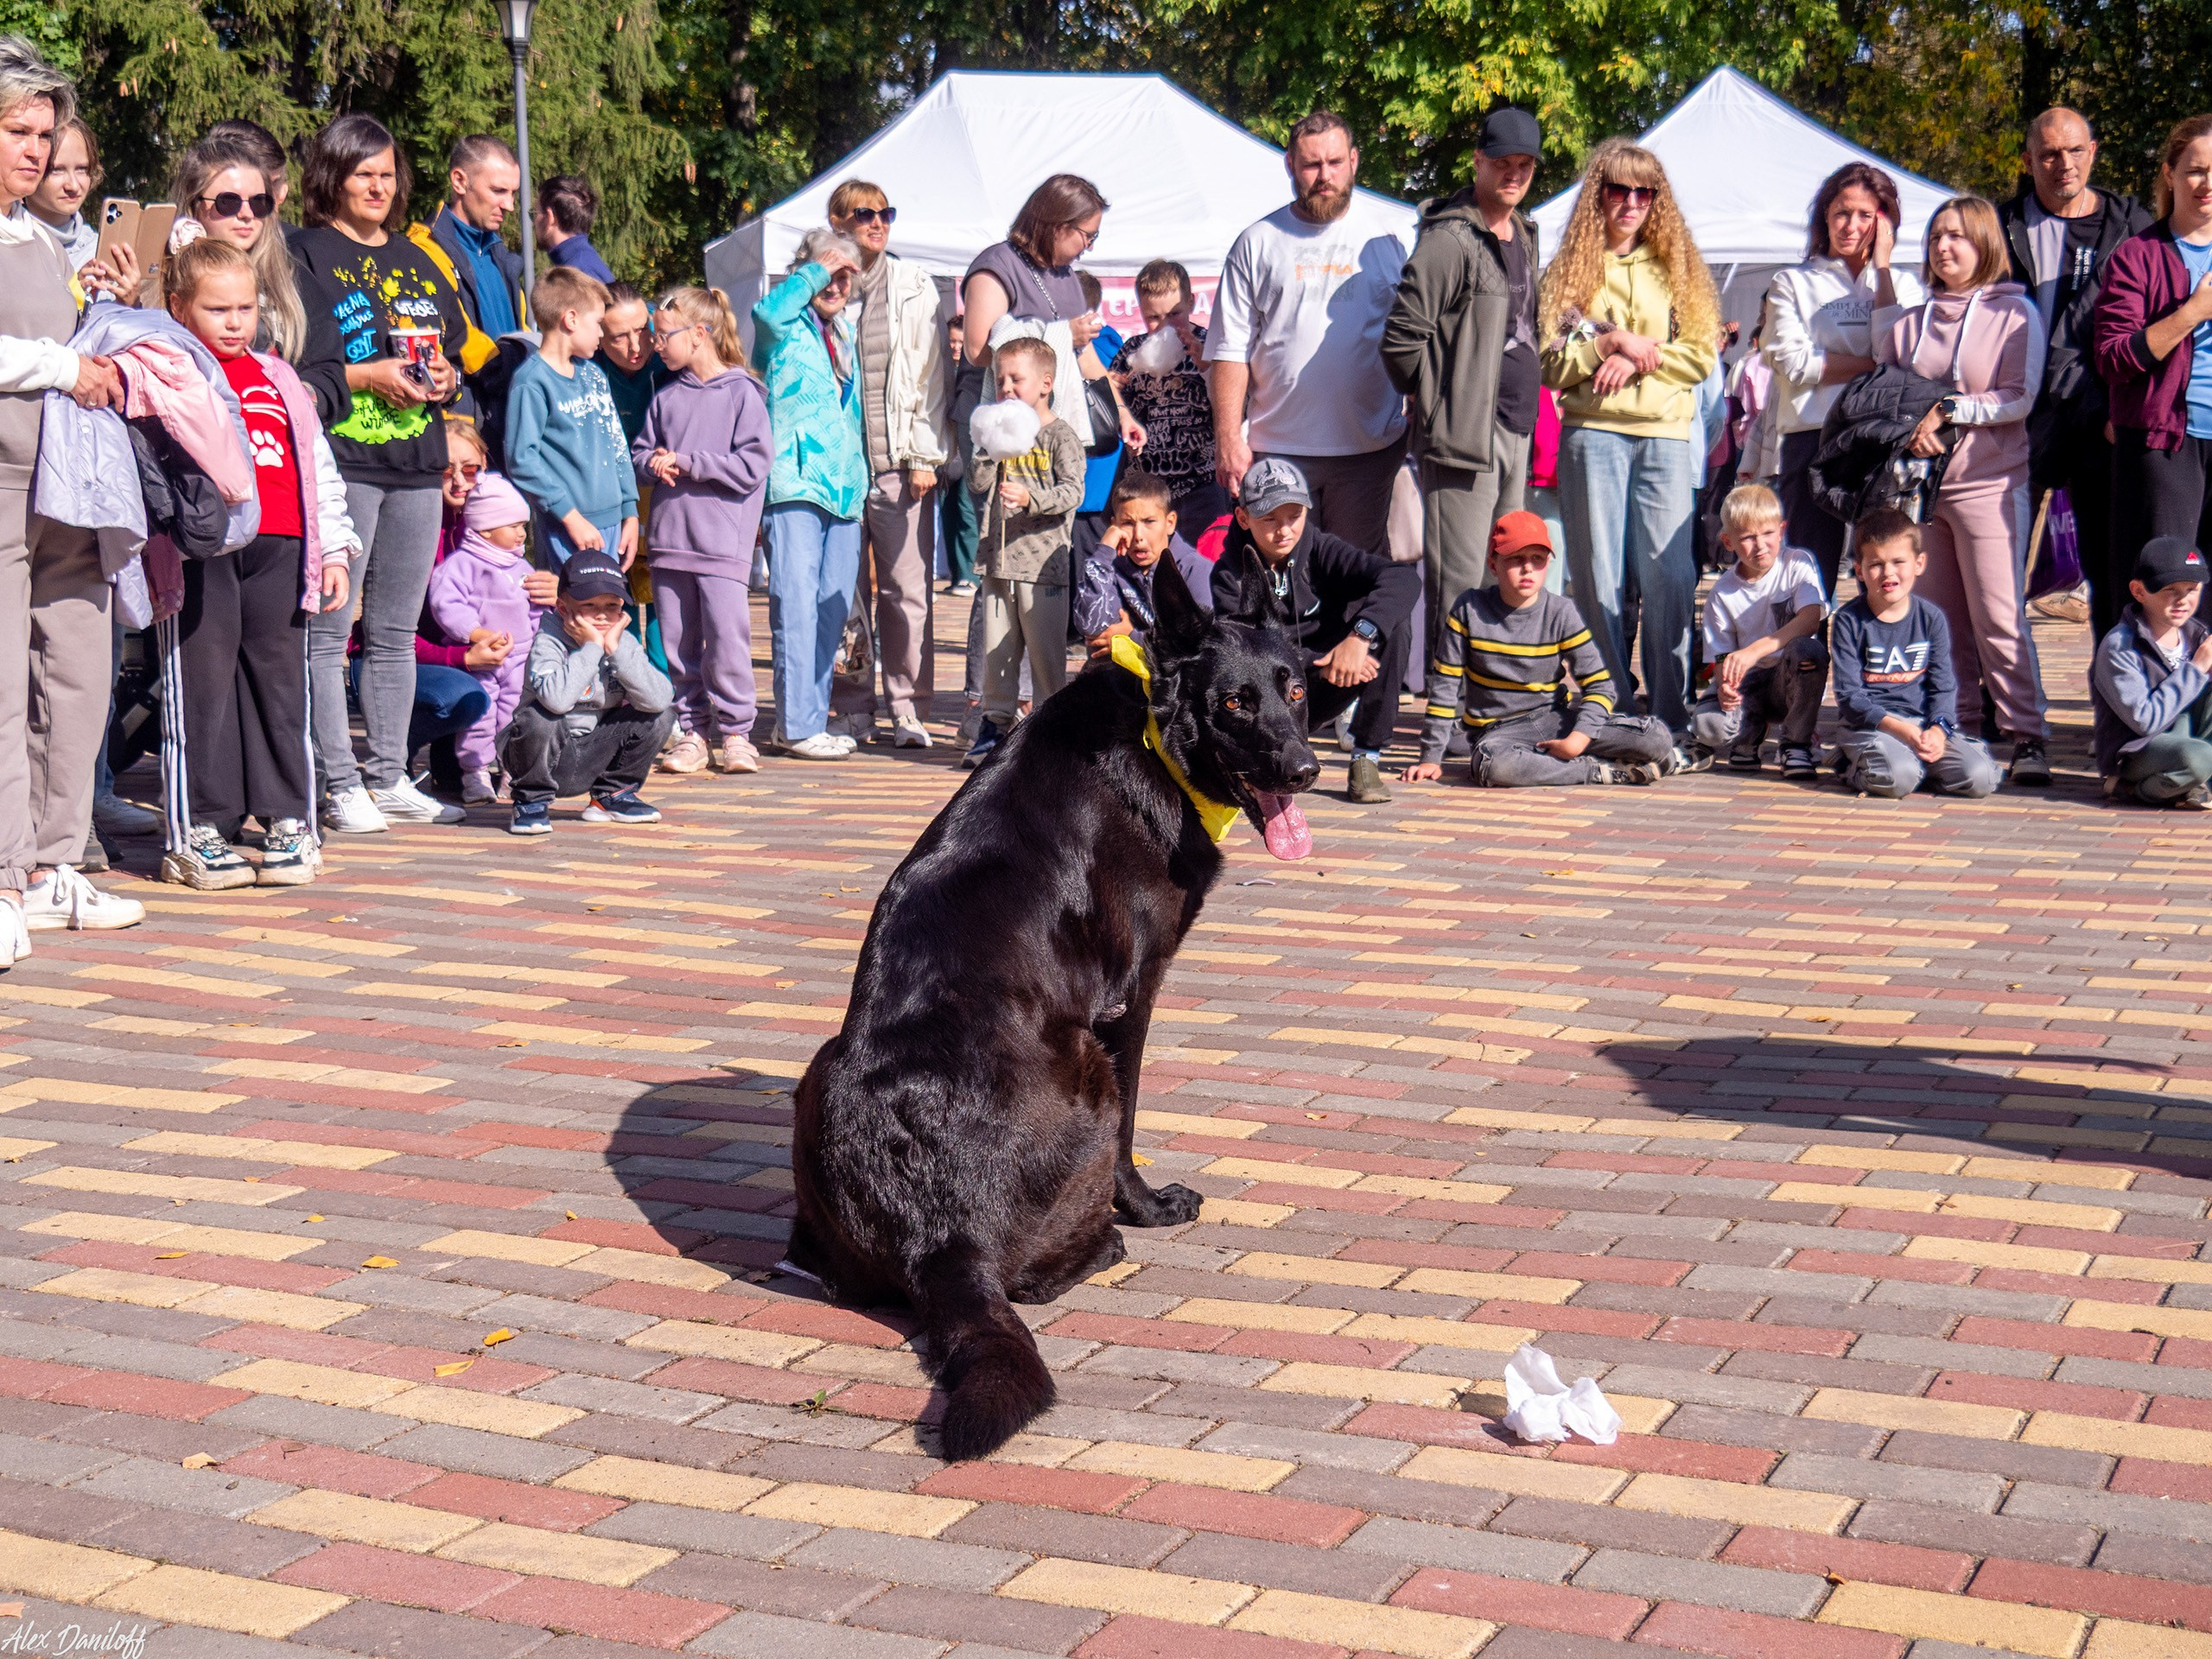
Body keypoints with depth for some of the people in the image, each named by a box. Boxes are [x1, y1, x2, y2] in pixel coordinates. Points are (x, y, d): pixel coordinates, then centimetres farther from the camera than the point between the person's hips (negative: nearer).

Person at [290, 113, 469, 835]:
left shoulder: (418, 262, 20)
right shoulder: (307, 256, 0)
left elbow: (454, 352, 25)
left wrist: (443, 379, 4)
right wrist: (367, 375, -15)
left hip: (416, 468, 6)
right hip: (339, 462, -6)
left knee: (395, 633, 10)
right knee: (328, 630, -6)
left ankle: (389, 778, 17)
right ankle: (339, 784, -2)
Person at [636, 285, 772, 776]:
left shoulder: (741, 393, -4)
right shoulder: (665, 397, 13)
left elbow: (752, 465, -11)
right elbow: (638, 454, 18)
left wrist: (688, 463, -12)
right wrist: (654, 463, -5)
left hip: (722, 542, -5)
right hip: (668, 538, 5)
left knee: (727, 640, -8)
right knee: (677, 642, 7)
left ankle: (734, 731, 4)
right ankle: (691, 731, 15)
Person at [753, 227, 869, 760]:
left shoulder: (844, 331, 20)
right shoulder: (786, 330, -2)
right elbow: (768, 311, -27)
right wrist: (817, 270, -17)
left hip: (844, 485, 8)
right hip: (795, 481, -8)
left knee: (833, 606, 10)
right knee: (797, 604, -9)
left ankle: (812, 716, 18)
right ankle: (797, 724, -7)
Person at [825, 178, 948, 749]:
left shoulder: (913, 286, 7)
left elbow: (931, 374, 5)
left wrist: (925, 455, -2)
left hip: (899, 464, -1)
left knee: (907, 590, -1)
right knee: (845, 590, 4)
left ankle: (908, 707, 6)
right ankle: (853, 707, 13)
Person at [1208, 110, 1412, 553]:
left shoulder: (1384, 234, 7)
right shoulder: (1258, 243, 6)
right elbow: (1230, 351, 3)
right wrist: (1229, 439, -4)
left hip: (1369, 449, 0)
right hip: (1278, 451, 0)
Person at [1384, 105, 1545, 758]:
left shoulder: (1524, 236, 16)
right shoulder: (1449, 240, -12)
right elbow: (1403, 338, -17)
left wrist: (1528, 410, 18)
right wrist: (1439, 408, -8)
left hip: (1516, 433, 9)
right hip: (1464, 436, -9)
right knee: (1460, 578, -8)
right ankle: (1447, 710, -3)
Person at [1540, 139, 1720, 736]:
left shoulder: (1677, 267, 13)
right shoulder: (1569, 271, 9)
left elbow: (1703, 354, 4)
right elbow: (1549, 364, 1)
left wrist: (1637, 362, -9)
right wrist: (1612, 342, -11)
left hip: (1667, 434, 1)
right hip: (1592, 434, -1)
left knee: (1668, 576, -4)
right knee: (1599, 576, 0)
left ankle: (1671, 720, 1)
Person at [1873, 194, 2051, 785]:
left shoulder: (2015, 311, 1)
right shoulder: (1910, 318, 14)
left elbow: (2019, 398, -6)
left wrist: (1949, 412, -14)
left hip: (1988, 481, -5)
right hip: (1918, 481, 5)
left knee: (1999, 617, -9)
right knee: (1941, 618, 4)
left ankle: (2028, 736, -6)